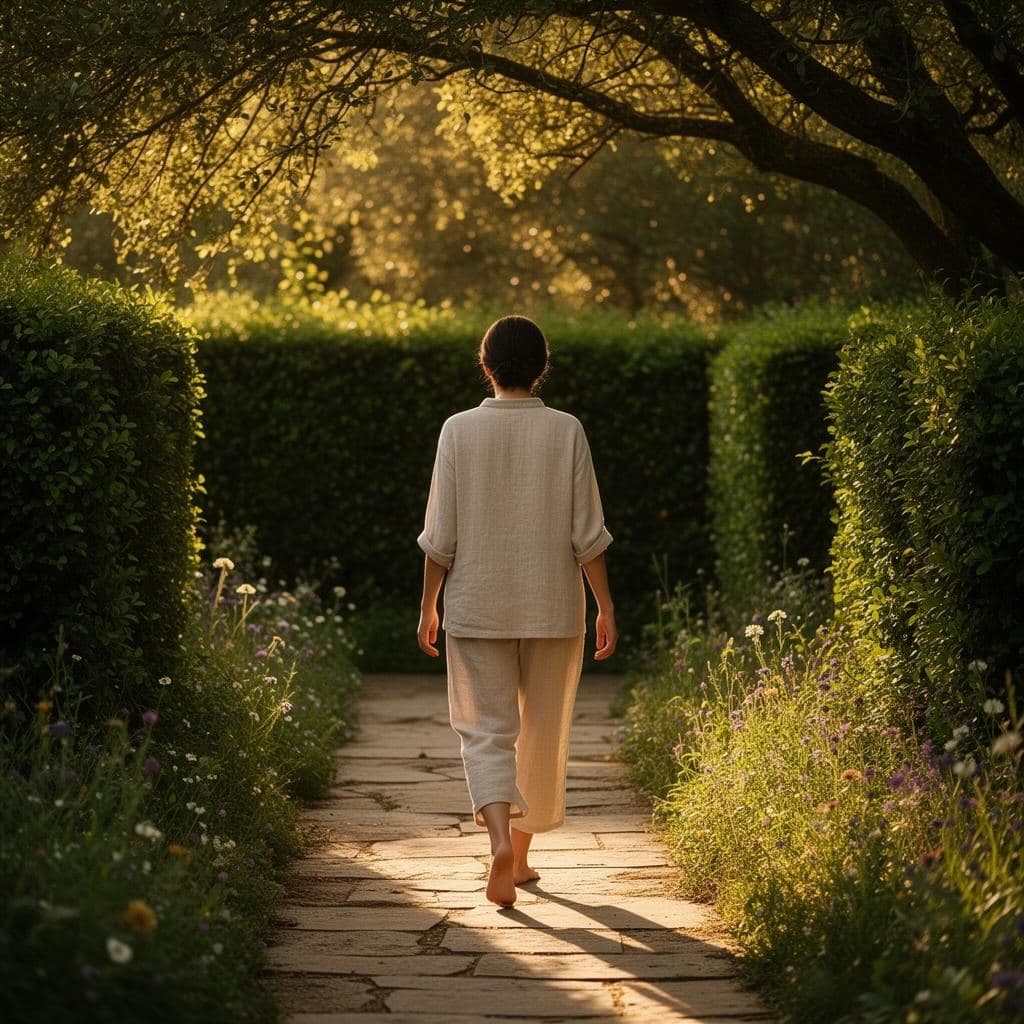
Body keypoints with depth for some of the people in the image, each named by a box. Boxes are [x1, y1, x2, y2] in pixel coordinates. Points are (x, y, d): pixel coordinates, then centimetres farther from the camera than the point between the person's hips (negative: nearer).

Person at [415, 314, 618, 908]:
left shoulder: (460, 430, -5)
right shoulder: (566, 431, -5)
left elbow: (441, 535, -3)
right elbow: (588, 533, -4)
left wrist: (429, 606, 7)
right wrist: (605, 606, 3)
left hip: (478, 608, 0)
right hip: (553, 608, 1)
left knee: (487, 731, 3)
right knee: (544, 735, 14)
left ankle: (501, 840, -21)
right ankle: (522, 855, 24)